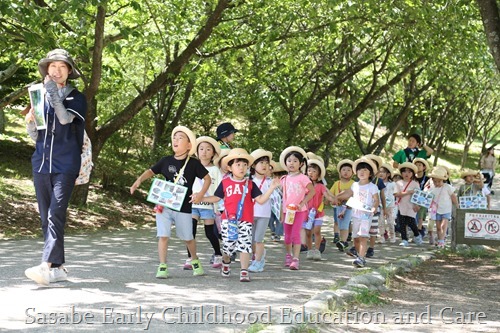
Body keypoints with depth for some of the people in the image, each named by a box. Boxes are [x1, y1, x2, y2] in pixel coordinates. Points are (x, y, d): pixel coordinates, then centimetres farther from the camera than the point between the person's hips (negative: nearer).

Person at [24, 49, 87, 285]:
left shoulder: (76, 98, 4)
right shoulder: (40, 96, 16)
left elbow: (66, 118, -15)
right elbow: (34, 136, 17)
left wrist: (53, 94, -21)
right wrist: (29, 122, -3)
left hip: (65, 164, -5)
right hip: (41, 162, 5)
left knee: (56, 214, -16)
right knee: (46, 217, 4)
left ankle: (47, 266, -25)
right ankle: (58, 267, 10)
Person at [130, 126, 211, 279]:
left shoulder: (194, 163, -5)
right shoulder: (166, 161, 2)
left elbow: (207, 178, 1)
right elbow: (150, 171, 6)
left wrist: (201, 194, -14)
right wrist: (139, 180, -12)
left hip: (184, 207, -1)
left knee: (188, 238, 12)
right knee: (163, 236, -6)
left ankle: (195, 260, 38)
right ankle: (162, 267, 3)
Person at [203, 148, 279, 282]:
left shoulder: (250, 184, 7)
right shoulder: (225, 183, 6)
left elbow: (261, 200, 2)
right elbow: (216, 198, 15)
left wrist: (271, 188, -8)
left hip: (245, 221, 0)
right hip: (228, 220, 0)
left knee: (245, 245, -7)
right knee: (227, 245, 9)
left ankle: (244, 271, -4)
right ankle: (226, 263, 39)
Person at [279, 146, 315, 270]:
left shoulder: (302, 178, -5)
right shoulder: (284, 179, 9)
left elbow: (312, 191, -9)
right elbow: (284, 196, 14)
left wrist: (302, 203, -17)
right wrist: (282, 213, 12)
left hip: (299, 210, -5)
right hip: (287, 211, 5)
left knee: (295, 234, -13)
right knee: (287, 235, 10)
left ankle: (295, 259, -12)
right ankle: (288, 256, 30)